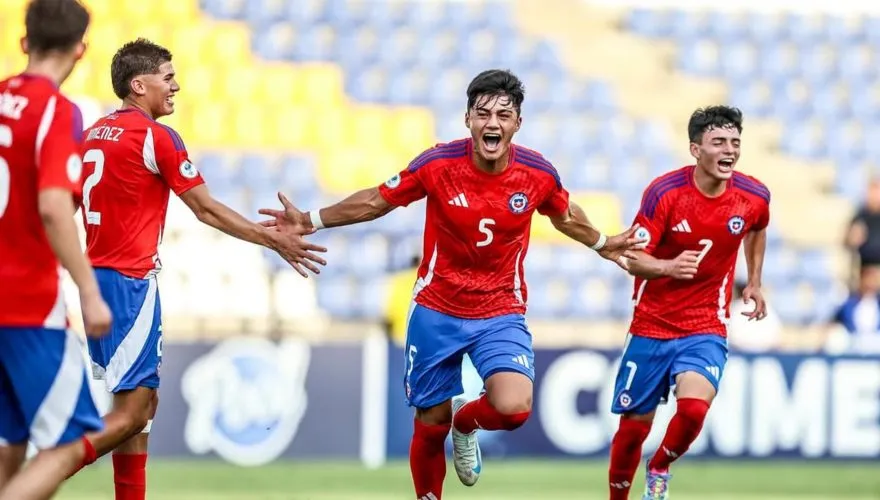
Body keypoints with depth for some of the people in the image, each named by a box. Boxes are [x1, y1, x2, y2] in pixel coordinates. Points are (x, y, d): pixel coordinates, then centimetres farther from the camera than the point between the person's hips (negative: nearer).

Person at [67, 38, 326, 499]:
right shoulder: (156, 137, -10)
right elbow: (207, 210, -7)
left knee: (139, 404, 14)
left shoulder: (94, 135, 11)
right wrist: (276, 241, 1)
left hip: (95, 275, 9)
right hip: (130, 281, -9)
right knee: (132, 412, -9)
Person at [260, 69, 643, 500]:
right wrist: (312, 220, -2)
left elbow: (564, 216, 13)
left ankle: (465, 423, 14)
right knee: (431, 425, 5)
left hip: (501, 313, 0)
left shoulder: (538, 174, -11)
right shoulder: (437, 164, -15)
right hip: (436, 311, 0)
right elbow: (376, 201, 0)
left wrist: (600, 244, 24)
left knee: (513, 408, -23)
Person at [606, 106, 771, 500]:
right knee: (634, 425, 6)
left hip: (706, 330, 1)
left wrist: (754, 282, 17)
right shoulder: (664, 191, -15)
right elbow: (633, 258, -16)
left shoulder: (753, 197, -6)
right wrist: (668, 267, -35)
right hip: (651, 326, -1)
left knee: (694, 408, -23)